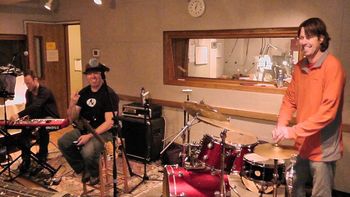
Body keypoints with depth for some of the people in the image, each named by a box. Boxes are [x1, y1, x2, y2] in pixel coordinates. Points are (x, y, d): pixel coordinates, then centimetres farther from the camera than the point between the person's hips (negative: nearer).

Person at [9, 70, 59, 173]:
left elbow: (36, 106, -37)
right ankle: (26, 159, -13)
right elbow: (28, 107, 11)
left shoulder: (45, 91, -21)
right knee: (24, 130, -21)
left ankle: (43, 154, -17)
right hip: (37, 118, 7)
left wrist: (18, 115, -48)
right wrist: (26, 116, -13)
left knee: (42, 128, -38)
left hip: (50, 118, -7)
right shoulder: (28, 93, 4)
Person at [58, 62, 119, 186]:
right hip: (84, 128, 7)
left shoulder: (109, 94, -14)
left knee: (87, 151, -31)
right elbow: (72, 119, 5)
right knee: (63, 142, -14)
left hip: (104, 132, -6)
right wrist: (72, 105, -15)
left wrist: (90, 136, -26)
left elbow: (109, 123, -19)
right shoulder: (84, 92, 5)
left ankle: (94, 173, 4)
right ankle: (84, 170, 6)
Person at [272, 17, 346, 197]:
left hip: (322, 148, -6)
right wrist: (281, 126, -8)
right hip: (302, 144, 7)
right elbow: (290, 100, 8)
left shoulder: (332, 66, -16)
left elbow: (328, 111, -23)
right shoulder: (300, 67, 6)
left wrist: (293, 131, -26)